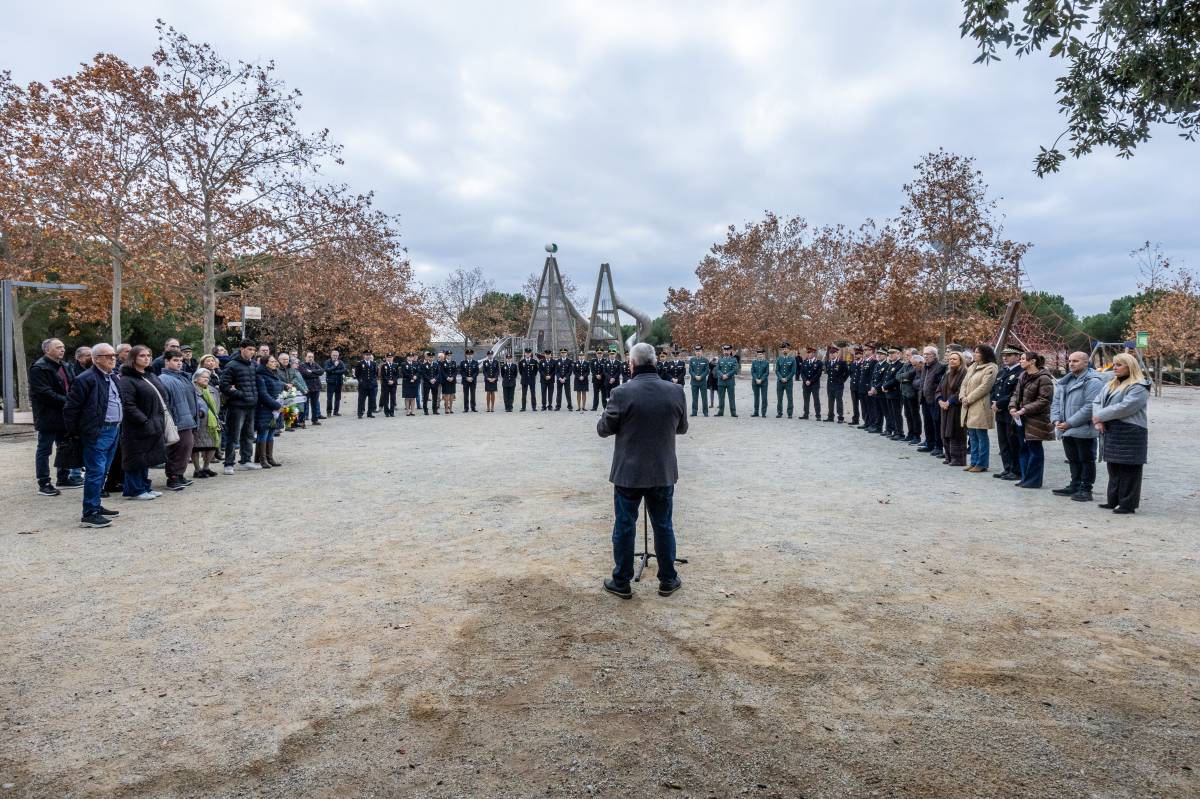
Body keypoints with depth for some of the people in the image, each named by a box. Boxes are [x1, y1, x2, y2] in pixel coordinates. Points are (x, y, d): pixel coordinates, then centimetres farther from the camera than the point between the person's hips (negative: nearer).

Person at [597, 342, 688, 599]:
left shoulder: (622, 394, -16)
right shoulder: (676, 392, -5)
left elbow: (603, 429, -6)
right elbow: (682, 427, 9)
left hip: (628, 473, -3)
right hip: (663, 472, 3)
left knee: (624, 527, 9)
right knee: (663, 526, 15)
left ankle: (621, 582, 18)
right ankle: (668, 580, 25)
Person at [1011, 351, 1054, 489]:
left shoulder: (1043, 378, -13)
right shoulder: (1023, 377, 12)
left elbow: (1044, 400, -17)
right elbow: (1017, 394, 15)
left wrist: (1024, 410, -21)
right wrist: (1013, 407, -4)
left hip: (1036, 420, -8)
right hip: (1022, 419, 8)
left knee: (1035, 450, 0)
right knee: (1024, 448, 13)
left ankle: (1033, 480, 7)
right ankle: (1025, 478, 22)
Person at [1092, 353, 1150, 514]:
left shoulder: (1138, 388, -9)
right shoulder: (1111, 385, 18)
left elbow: (1124, 408, -20)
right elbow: (1097, 402, 11)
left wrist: (1100, 416, -13)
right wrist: (1098, 420, -7)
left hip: (1130, 434, -8)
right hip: (1111, 434, 8)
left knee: (1128, 471, -3)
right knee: (1114, 469, 14)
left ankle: (1128, 504, 3)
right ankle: (1114, 501, 22)